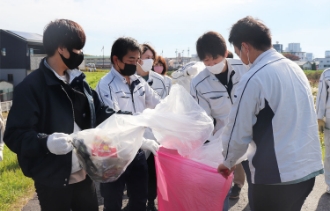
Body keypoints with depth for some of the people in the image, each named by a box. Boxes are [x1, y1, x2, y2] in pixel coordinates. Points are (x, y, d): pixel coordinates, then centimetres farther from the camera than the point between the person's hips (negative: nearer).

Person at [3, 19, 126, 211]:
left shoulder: (78, 81, 7)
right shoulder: (31, 87, -16)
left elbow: (100, 111, 14)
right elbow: (14, 135, -19)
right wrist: (46, 142, -37)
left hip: (84, 175, 7)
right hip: (53, 181, -6)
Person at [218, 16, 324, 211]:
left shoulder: (254, 79, -15)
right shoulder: (294, 68, 8)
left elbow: (239, 131, -10)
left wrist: (228, 162, 8)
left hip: (278, 173, -7)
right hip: (309, 166, 7)